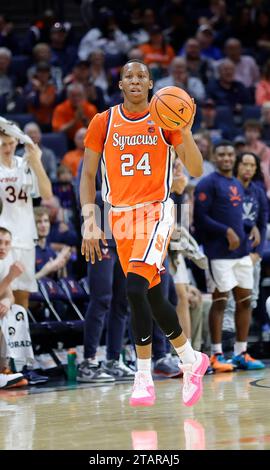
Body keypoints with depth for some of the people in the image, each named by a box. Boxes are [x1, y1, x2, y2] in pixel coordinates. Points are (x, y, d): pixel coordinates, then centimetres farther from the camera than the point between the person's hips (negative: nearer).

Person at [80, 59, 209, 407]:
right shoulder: (104, 123, 3)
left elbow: (196, 171, -5)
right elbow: (87, 174, 5)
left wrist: (185, 132, -21)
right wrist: (89, 222, -5)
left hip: (156, 211, -3)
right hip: (120, 215, 3)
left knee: (135, 288, -22)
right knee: (152, 297, 10)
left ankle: (144, 378, -14)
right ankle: (192, 360, 31)